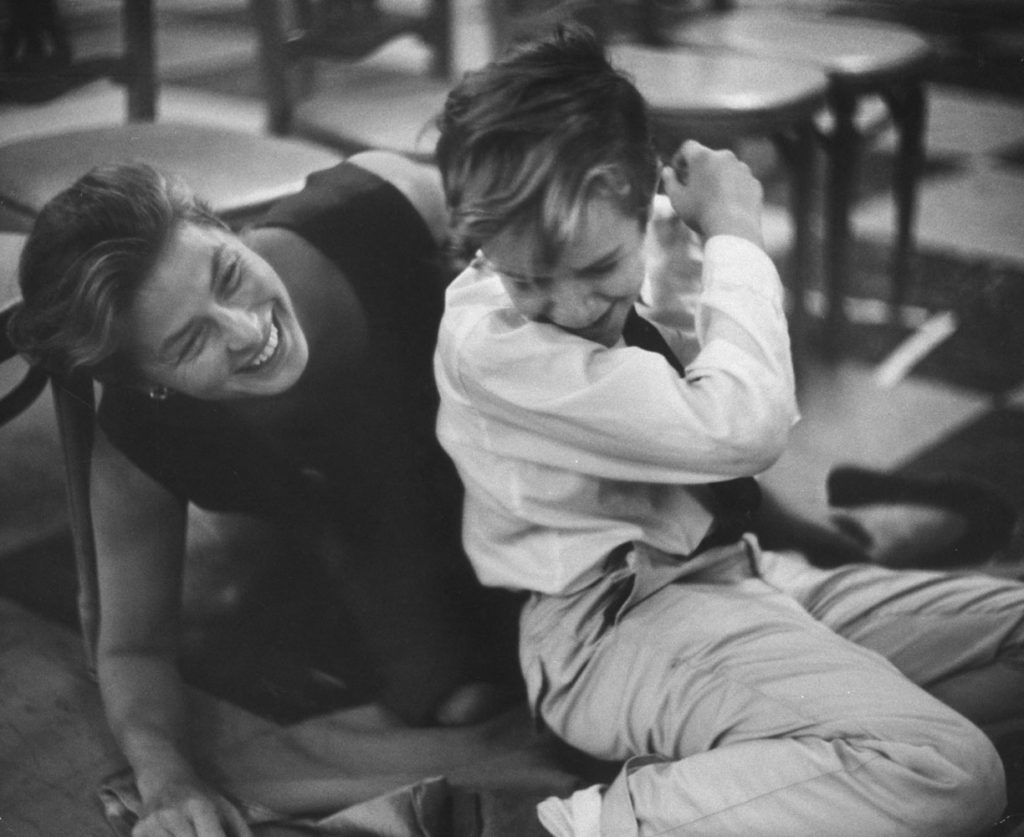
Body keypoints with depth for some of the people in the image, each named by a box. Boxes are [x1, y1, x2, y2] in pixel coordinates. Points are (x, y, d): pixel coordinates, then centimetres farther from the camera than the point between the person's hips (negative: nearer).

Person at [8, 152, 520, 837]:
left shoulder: (369, 205, -37)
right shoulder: (139, 451, -32)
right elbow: (133, 649, -19)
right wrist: (168, 780, -37)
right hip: (375, 520, 0)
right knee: (452, 696, -17)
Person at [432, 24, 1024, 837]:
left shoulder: (659, 237, 0)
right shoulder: (486, 341, -21)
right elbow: (738, 428, -24)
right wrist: (735, 234, -12)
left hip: (741, 572, 9)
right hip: (616, 619, -8)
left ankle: (783, 766, -10)